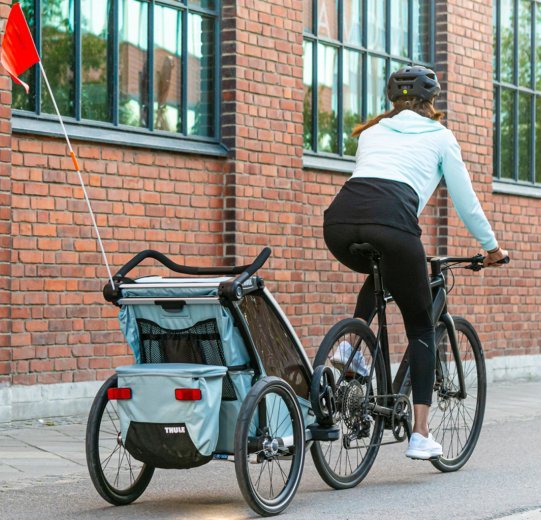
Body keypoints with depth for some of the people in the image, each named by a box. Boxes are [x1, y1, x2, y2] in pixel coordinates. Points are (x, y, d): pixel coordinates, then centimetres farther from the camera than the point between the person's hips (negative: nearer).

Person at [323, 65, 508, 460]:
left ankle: (351, 345, 16)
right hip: (392, 223, -4)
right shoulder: (439, 136, 21)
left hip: (339, 221, 4)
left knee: (382, 272, 39)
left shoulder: (372, 132, 31)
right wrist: (492, 247, 38)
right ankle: (421, 435, 6)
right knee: (421, 327, 13)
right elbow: (465, 201, 23)